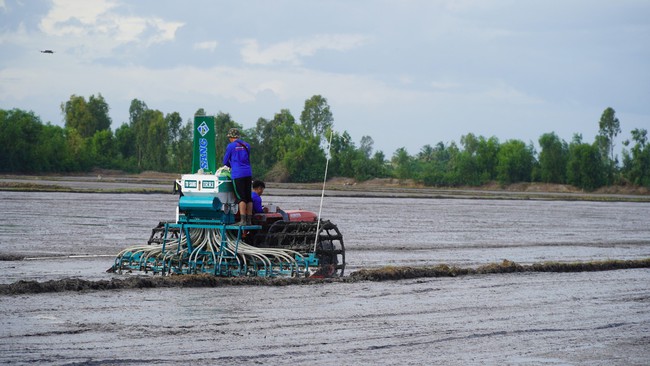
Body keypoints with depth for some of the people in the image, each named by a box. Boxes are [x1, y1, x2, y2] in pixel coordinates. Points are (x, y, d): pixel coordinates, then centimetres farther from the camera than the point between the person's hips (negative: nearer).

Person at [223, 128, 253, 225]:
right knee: (249, 198, 8)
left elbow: (225, 161, 7)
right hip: (248, 173, 6)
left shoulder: (231, 146, -2)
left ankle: (243, 220, -16)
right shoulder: (247, 145, 14)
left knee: (241, 198, -9)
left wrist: (229, 166, 30)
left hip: (238, 174, -6)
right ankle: (249, 220, 9)